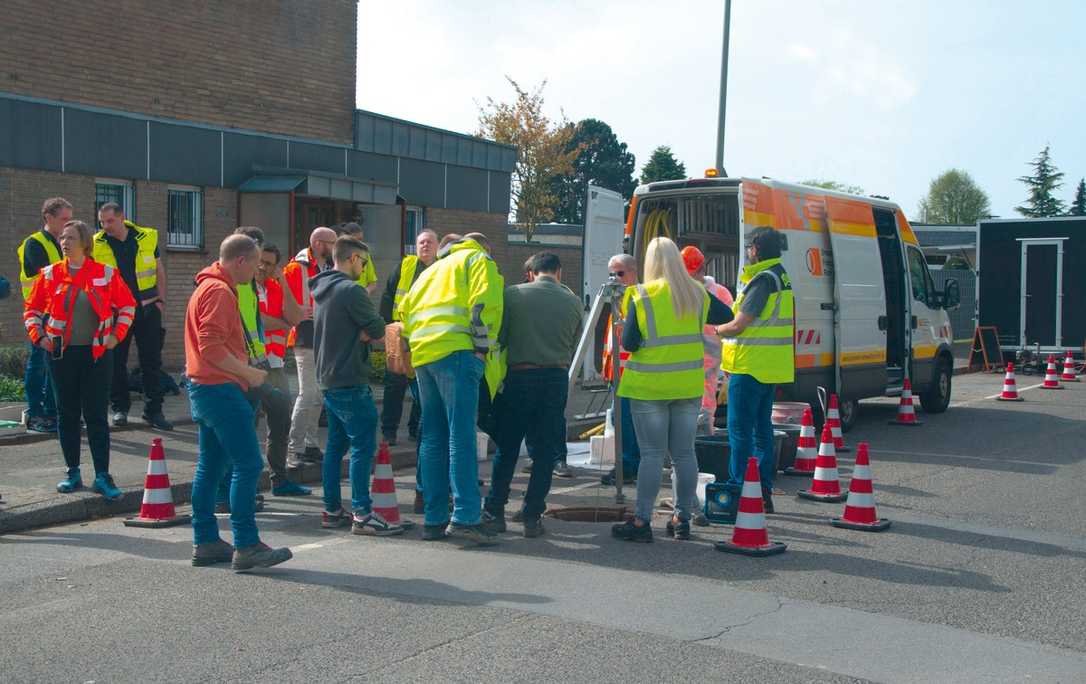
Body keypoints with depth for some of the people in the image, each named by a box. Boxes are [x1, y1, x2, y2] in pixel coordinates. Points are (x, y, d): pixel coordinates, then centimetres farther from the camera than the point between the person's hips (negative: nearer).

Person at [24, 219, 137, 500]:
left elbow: (127, 306, 9)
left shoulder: (106, 274, -1)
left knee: (97, 415, -2)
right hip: (61, 353, 2)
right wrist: (38, 336, -1)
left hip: (97, 353, -2)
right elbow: (32, 309, 11)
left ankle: (102, 476, 1)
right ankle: (73, 473, 17)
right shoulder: (50, 274, 3)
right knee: (68, 414, 7)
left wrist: (117, 335, 0)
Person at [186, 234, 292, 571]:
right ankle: (246, 546, -10)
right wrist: (249, 373, -15)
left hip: (204, 388, 11)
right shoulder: (219, 291, -14)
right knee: (248, 465, -10)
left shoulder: (207, 287, 19)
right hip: (221, 390, -11)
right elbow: (212, 347, -22)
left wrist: (245, 371, 19)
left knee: (210, 466, 13)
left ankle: (206, 542, 18)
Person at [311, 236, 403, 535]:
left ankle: (332, 510, 18)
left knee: (336, 444, 14)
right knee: (363, 445, -7)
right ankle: (362, 514, -7)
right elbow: (378, 328, -14)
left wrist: (358, 334, 0)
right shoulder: (351, 290, -15)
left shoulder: (322, 291, 15)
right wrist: (366, 332, 5)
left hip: (328, 380, 10)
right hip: (350, 383, -10)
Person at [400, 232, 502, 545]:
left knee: (433, 438, 8)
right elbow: (484, 303, -7)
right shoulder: (479, 259, 11)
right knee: (462, 436, -12)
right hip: (455, 352, -7)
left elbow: (406, 311, 26)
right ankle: (465, 517, -19)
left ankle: (435, 519, 8)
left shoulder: (432, 270, 33)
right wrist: (482, 347, -7)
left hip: (421, 355, 7)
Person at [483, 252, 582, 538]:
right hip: (556, 379, 1)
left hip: (519, 377, -1)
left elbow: (498, 337, -2)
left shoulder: (513, 294, -2)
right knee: (545, 452, 7)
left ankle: (495, 512, 13)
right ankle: (532, 516, 8)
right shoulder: (573, 302, 3)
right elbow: (573, 346, 6)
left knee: (506, 448, 10)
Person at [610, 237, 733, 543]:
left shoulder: (642, 296, -10)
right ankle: (682, 519, 16)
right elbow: (728, 317, 17)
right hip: (689, 384, 4)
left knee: (652, 453, 0)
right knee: (684, 453, 10)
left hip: (649, 385, -4)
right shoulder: (698, 294, 2)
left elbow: (628, 343, -11)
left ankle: (641, 521, 2)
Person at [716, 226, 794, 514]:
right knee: (762, 428, 14)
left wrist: (716, 329, 2)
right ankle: (763, 493, 18)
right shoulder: (782, 277, 15)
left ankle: (738, 492, -1)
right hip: (771, 369, 10)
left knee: (740, 431, -4)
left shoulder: (762, 280, -16)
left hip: (750, 367, -10)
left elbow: (738, 325, -17)